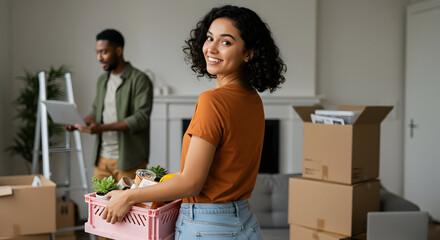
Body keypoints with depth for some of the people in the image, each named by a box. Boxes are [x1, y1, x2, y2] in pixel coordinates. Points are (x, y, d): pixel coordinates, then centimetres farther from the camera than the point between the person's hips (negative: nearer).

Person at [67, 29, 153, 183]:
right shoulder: (102, 80, 16)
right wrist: (80, 123, 2)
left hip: (128, 160, -6)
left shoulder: (139, 80, -9)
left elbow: (141, 118, -17)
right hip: (102, 158, 6)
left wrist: (103, 127, -23)